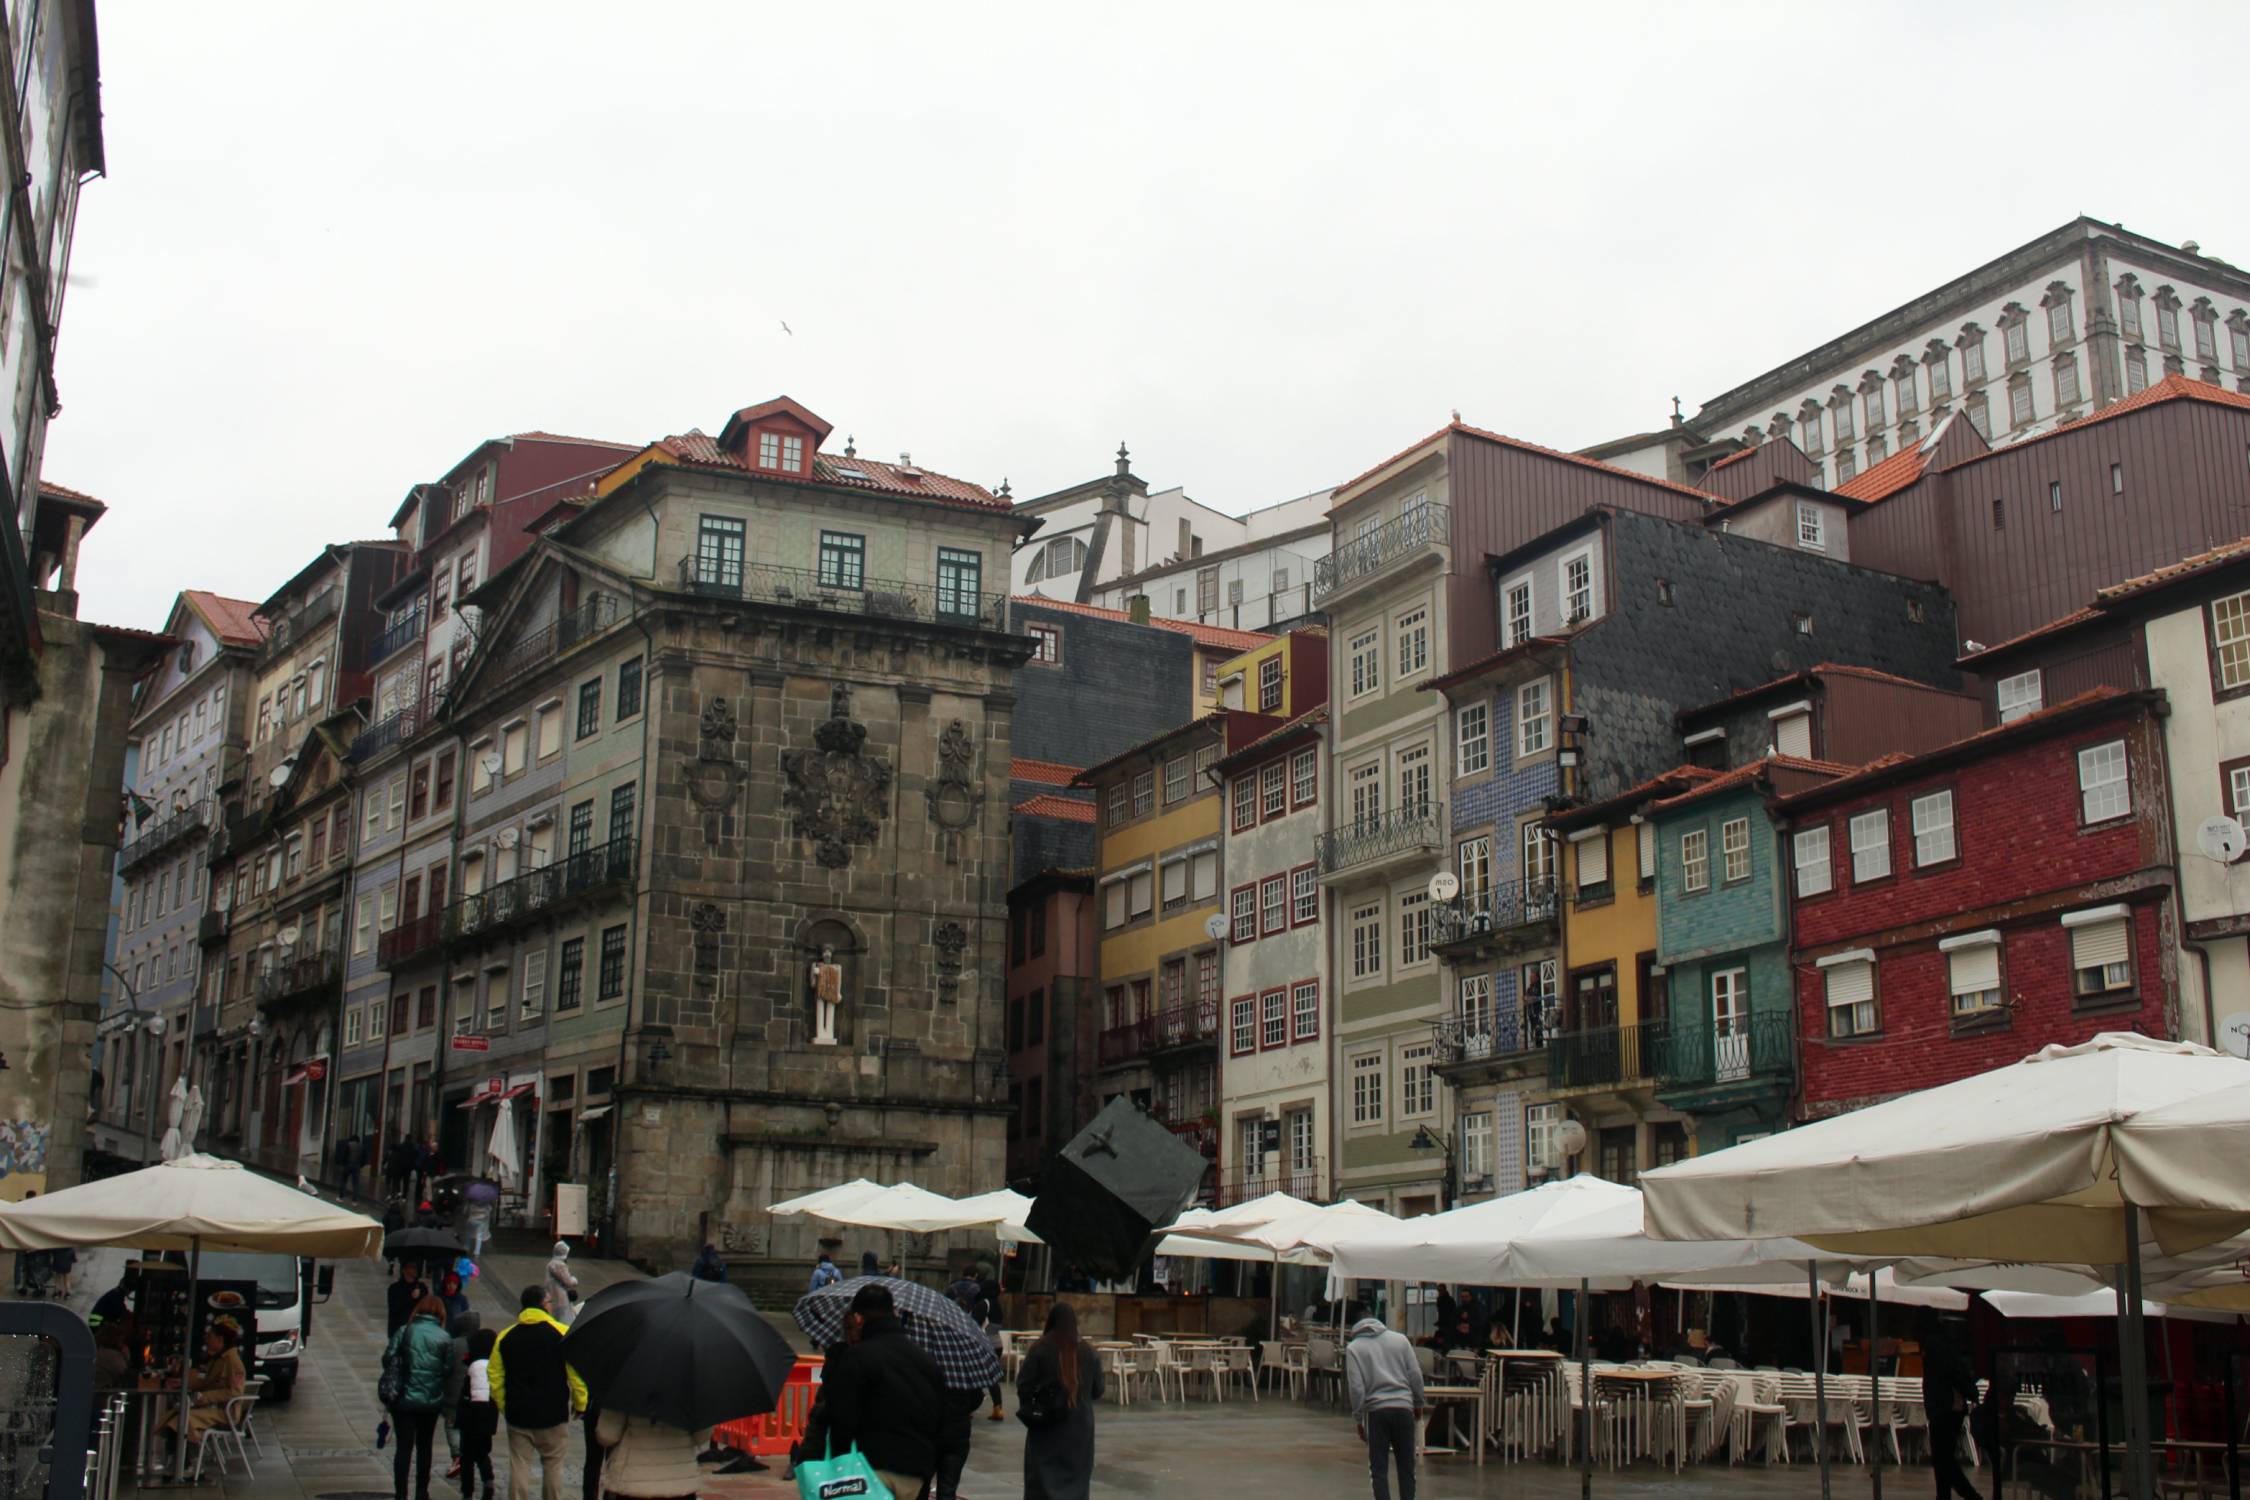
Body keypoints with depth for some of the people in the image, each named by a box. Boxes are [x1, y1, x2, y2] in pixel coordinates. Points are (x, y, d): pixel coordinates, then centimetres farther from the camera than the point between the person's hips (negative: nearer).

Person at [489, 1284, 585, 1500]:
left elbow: (494, 1376, 4)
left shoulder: (505, 1336, 3)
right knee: (552, 1467, 10)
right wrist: (580, 1405, 3)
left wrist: (504, 1406, 14)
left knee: (519, 1467, 7)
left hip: (518, 1415, 2)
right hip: (553, 1416, -2)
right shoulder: (562, 1334, -7)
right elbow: (576, 1375, -8)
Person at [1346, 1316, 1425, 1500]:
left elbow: (1356, 1388, -5)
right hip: (1403, 1407, 2)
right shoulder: (1400, 1339, 9)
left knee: (1379, 1469, 5)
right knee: (1406, 1466, 13)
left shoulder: (1353, 1348, 3)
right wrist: (1418, 1404, 16)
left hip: (1375, 1410, -2)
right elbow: (1416, 1374, 5)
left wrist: (1358, 1418, 2)